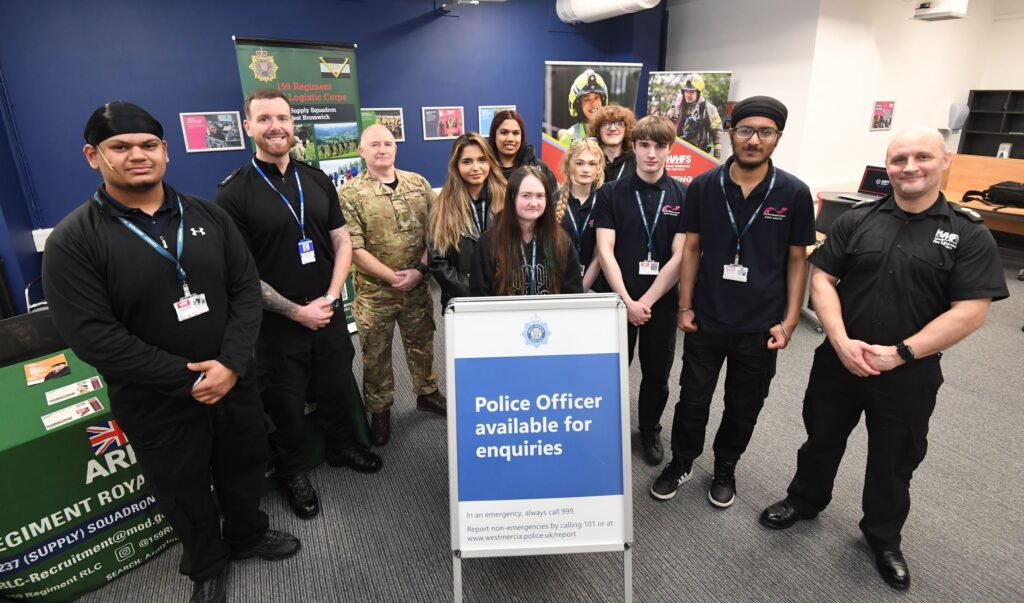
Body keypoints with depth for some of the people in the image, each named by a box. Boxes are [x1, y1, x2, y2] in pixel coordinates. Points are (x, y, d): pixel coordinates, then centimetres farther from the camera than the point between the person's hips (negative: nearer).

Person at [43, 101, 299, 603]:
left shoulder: (207, 216, 0)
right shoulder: (72, 241, -11)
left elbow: (246, 288, -3)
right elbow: (92, 336, -17)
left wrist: (230, 363, -16)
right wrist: (188, 379, -20)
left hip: (234, 382, 3)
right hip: (157, 404, -3)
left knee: (245, 468, 21)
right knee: (185, 493, 18)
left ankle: (247, 534, 50)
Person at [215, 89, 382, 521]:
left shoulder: (318, 181, 3)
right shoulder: (234, 193, -11)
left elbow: (342, 243, 5)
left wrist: (330, 297, -8)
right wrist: (296, 311, -14)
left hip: (328, 314, 4)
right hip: (276, 324, -4)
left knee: (338, 388, 19)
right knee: (286, 403, 13)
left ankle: (343, 446, 44)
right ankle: (292, 471, 36)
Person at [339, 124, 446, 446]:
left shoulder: (418, 183, 3)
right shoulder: (350, 193, -8)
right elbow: (354, 249, -13)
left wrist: (419, 270, -11)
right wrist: (393, 277, -15)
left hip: (418, 287, 3)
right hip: (374, 291, -3)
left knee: (422, 344, 19)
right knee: (375, 355, 10)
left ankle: (427, 393, 40)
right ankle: (379, 411, 29)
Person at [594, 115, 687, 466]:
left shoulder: (683, 197, -2)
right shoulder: (610, 194, -3)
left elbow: (679, 257, -7)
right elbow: (605, 251, -9)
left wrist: (646, 301, -13)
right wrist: (627, 301, -16)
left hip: (661, 302, 1)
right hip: (618, 299, 0)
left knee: (657, 374, 14)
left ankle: (650, 431, 37)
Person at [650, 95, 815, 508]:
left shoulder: (794, 194, -6)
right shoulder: (703, 186, -5)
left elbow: (797, 260, 0)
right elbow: (692, 249, 1)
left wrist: (789, 320, -4)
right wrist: (685, 306, -2)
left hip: (761, 325, 0)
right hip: (706, 319, 0)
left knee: (744, 406, 16)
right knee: (693, 398, 13)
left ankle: (725, 468, 40)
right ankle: (681, 462, 36)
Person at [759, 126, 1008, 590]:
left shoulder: (969, 235, -6)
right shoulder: (857, 220, -2)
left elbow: (970, 312, -11)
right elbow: (821, 279, -4)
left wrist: (899, 353, -18)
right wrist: (841, 342, -16)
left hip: (910, 375, -1)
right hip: (839, 361, 1)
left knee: (894, 461, 18)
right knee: (822, 438, 19)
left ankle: (883, 537, 41)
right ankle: (805, 499, 44)